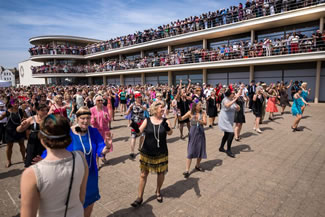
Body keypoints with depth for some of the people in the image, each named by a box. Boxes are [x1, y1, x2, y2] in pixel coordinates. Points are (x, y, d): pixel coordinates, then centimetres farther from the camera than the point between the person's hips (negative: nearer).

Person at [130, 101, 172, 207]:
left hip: (161, 153, 1)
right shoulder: (147, 120, -4)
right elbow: (139, 131, -11)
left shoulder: (165, 121, -4)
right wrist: (136, 128, -33)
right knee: (143, 174, 8)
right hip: (146, 153, 0)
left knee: (161, 174, 14)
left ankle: (158, 191, 42)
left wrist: (167, 128, -41)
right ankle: (140, 197, 25)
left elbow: (170, 133, -19)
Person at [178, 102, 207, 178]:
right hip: (193, 132, -2)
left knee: (201, 150, 10)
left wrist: (198, 120, -31)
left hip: (201, 133, 3)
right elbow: (182, 118, -12)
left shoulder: (203, 113, -2)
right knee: (190, 151, -3)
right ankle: (187, 170, 3)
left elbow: (205, 123, -13)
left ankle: (197, 165, 36)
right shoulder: (190, 113, -6)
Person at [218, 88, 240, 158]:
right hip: (224, 120, -9)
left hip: (230, 120, 9)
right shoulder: (225, 100, -16)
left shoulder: (233, 100, 7)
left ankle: (221, 148, 32)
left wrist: (237, 107, -13)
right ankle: (228, 150, -3)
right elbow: (227, 105, -39)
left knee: (227, 134, 16)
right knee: (231, 133, -16)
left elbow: (238, 109, 9)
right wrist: (235, 99, -39)